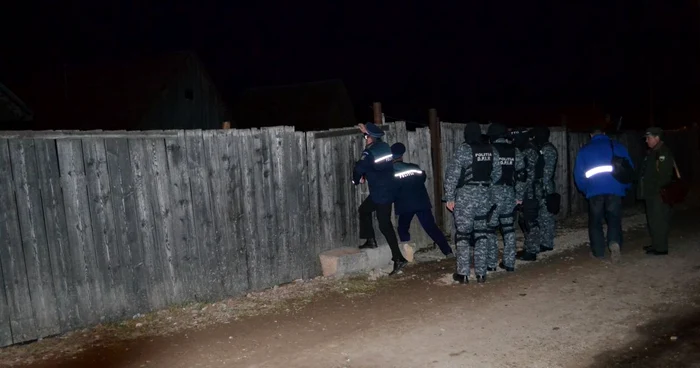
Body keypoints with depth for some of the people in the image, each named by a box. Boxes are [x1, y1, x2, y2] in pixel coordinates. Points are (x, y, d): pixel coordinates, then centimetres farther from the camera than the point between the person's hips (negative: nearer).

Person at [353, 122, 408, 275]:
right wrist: (367, 131, 40)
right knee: (364, 209, 24)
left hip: (381, 194, -9)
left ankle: (398, 258, -6)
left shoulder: (370, 153, -18)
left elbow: (359, 168, -16)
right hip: (387, 190, 9)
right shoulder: (383, 146, 5)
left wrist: (356, 180, 6)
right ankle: (371, 240, 27)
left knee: (385, 225, -6)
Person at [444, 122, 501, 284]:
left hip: (465, 196, -4)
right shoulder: (491, 150, 6)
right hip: (485, 196, 4)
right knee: (481, 234, 11)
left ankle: (463, 274, 7)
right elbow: (497, 174, 11)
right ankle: (481, 273, 14)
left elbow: (452, 174, -13)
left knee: (463, 235, 5)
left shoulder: (463, 149, -9)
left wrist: (450, 197, -8)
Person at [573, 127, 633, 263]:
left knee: (595, 221, 10)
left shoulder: (584, 150, 8)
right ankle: (615, 242, -18)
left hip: (594, 191, -1)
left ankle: (598, 252, 13)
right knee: (614, 218, 8)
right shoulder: (618, 147, 11)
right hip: (615, 190, 1)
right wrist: (625, 187, 23)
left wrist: (585, 190, 18)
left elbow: (578, 173, 5)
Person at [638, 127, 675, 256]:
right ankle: (656, 244, 27)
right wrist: (644, 190, 17)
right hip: (651, 194, 10)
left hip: (659, 195, -10)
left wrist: (661, 192, -23)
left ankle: (661, 248, 1)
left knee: (659, 220, -6)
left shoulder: (664, 153, -15)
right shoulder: (653, 152, 17)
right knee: (653, 220, 17)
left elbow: (664, 175, -21)